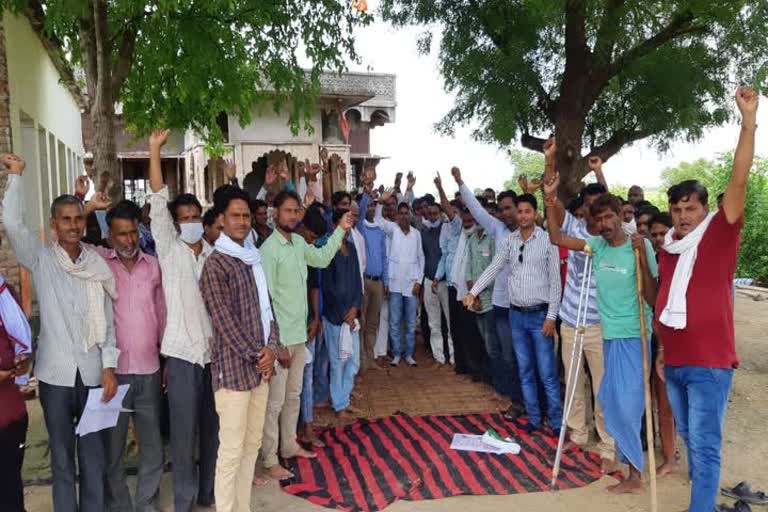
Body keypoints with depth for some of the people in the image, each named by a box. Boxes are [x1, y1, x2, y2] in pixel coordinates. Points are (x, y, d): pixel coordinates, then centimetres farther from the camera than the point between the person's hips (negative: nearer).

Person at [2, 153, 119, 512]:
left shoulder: (98, 265, 2)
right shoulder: (41, 260, -1)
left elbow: (107, 320, 3)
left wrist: (109, 366, -1)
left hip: (93, 372, 1)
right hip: (55, 373, -1)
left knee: (94, 454, 9)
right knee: (61, 457, 10)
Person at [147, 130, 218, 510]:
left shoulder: (215, 255, 8)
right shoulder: (169, 249, 0)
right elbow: (158, 203, -10)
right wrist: (154, 151, -16)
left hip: (215, 349, 3)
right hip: (182, 351, -3)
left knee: (213, 426, 13)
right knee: (184, 430, 3)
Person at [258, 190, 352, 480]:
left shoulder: (298, 242, 5)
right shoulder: (269, 249, -17)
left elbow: (322, 259, 24)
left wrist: (340, 230, 16)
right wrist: (277, 343, -19)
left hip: (298, 333, 8)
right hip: (279, 336, -8)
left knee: (294, 394, 19)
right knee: (274, 401, 1)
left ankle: (289, 445, 35)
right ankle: (269, 460, 13)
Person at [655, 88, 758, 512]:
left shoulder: (718, 234, -6)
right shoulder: (668, 247, 9)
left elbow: (739, 180, -16)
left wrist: (749, 120, -21)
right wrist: (663, 349, 16)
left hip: (709, 364, -6)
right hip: (675, 363, 6)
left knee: (704, 444, -1)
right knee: (689, 438, 19)